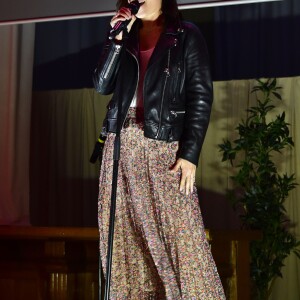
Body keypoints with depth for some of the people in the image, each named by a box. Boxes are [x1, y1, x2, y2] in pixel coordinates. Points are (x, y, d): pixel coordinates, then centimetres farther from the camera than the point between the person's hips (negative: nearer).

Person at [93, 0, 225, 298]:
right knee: (124, 233, 5)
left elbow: (201, 96, -4)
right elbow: (102, 85, 6)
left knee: (180, 233, -9)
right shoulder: (125, 37, 15)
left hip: (163, 143, -4)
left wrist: (190, 153, -12)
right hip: (122, 143, 5)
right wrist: (117, 39, -4)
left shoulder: (186, 35, 2)